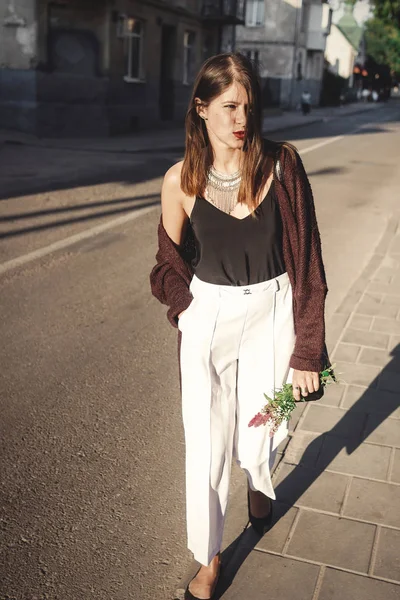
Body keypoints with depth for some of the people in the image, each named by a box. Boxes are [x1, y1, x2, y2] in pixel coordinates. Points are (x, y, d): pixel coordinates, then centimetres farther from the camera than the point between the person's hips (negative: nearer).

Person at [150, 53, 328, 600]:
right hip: (209, 319, 0)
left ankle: (261, 485, 52)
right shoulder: (181, 181, -9)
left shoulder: (282, 165, -11)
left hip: (273, 314, 0)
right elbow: (170, 261, 7)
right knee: (206, 445, 4)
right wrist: (189, 310, -1)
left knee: (260, 439, 11)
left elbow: (306, 259, -8)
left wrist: (306, 350, -8)